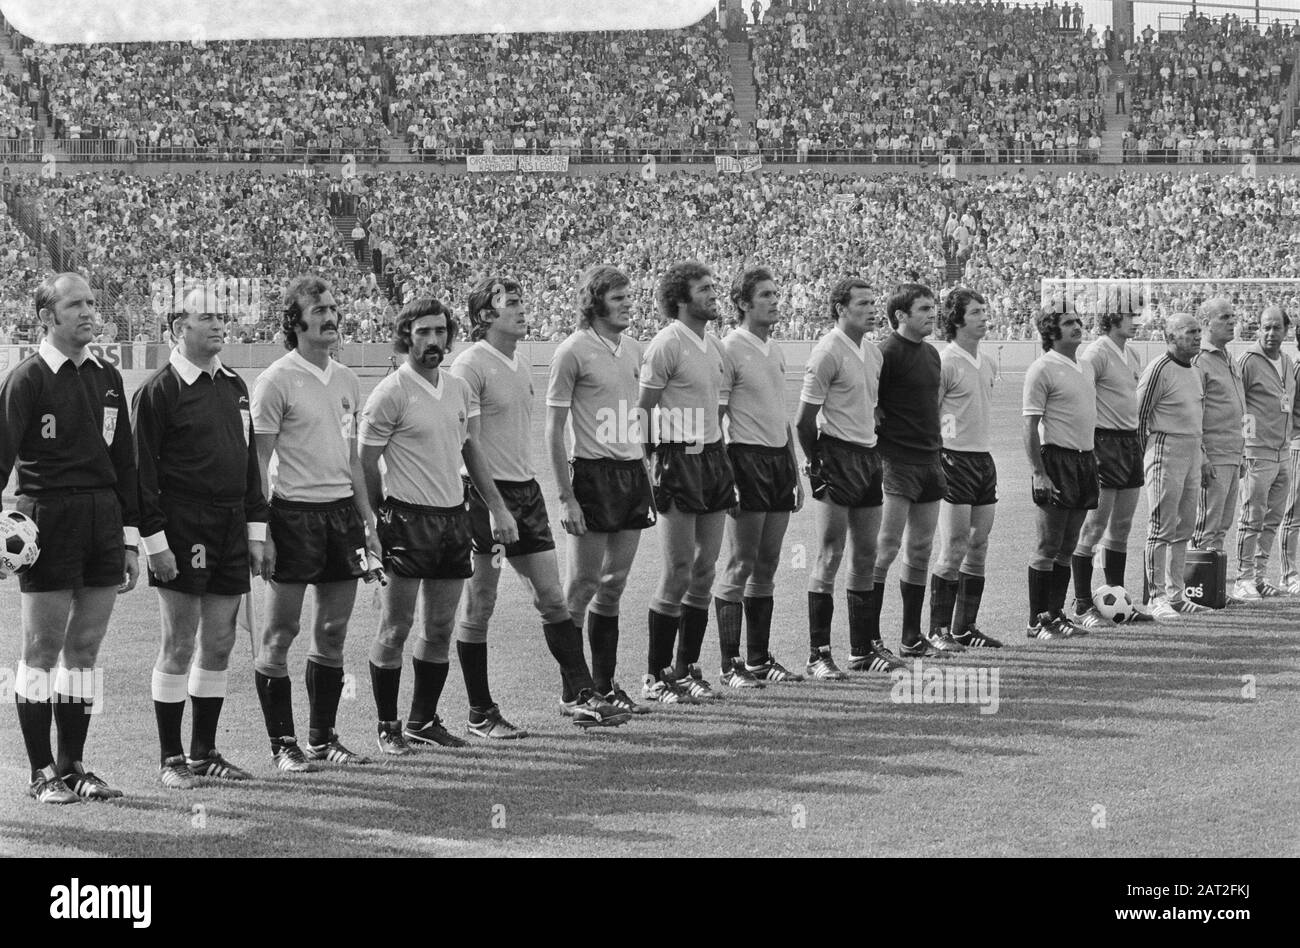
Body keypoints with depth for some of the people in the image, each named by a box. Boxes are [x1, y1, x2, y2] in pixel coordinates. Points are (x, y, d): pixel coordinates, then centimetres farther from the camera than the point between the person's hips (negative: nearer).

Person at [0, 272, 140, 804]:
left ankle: (72, 766, 16)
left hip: (104, 518, 6)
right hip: (48, 516, -6)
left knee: (85, 648, 8)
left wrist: (130, 537, 15)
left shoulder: (107, 378, 14)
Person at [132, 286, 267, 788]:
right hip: (183, 532, -6)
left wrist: (256, 529, 14)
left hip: (230, 532, 7)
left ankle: (204, 752, 18)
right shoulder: (159, 390, -7)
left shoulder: (234, 387, 14)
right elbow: (142, 470, -9)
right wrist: (155, 539, -14)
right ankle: (171, 760, 5)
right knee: (178, 646, -2)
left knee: (219, 645, 9)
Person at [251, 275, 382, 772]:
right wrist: (262, 533, -14)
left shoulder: (347, 380, 13)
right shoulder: (277, 381, -7)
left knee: (334, 632, 9)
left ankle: (323, 738, 18)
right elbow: (258, 462, -8)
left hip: (342, 511, 6)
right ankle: (282, 744, 4)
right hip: (294, 511, -6)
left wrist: (367, 522, 15)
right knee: (280, 632, -1)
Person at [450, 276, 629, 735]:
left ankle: (578, 695, 11)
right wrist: (496, 508, -20)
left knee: (552, 596, 7)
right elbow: (467, 444, -16)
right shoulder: (469, 366, -12)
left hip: (525, 488, 8)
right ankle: (480, 715, 7)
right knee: (479, 607, 0)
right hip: (486, 493, -8)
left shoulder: (522, 366, 14)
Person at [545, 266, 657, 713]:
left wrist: (649, 482, 15)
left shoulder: (633, 348, 12)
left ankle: (604, 685, 16)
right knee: (582, 585, -2)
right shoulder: (574, 351, -8)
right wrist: (567, 497, -14)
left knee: (614, 584, 10)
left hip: (633, 473, 7)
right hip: (593, 473, -6)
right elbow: (554, 430, -9)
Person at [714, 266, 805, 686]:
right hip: (747, 460, -8)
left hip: (779, 458, 8)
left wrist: (795, 473, 19)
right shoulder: (730, 349, -9)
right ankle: (730, 664, -2)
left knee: (766, 567, 10)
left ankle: (759, 659, 16)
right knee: (740, 565, -6)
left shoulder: (775, 351, 16)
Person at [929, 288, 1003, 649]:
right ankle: (939, 630, 0)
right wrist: (937, 459, -15)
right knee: (953, 549, -7)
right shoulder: (945, 362, -11)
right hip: (954, 458, -8)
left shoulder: (986, 363, 14)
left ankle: (964, 628, 15)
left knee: (978, 547, 9)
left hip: (984, 457, 8)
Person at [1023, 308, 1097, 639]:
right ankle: (1037, 621, 0)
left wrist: (1092, 461, 17)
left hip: (1084, 460, 8)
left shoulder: (1084, 369, 16)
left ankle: (1055, 614, 16)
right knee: (1048, 548, -4)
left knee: (1066, 548, 11)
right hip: (1057, 459, -8)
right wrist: (1039, 473, -18)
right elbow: (1030, 427, -13)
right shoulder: (1043, 369, -9)